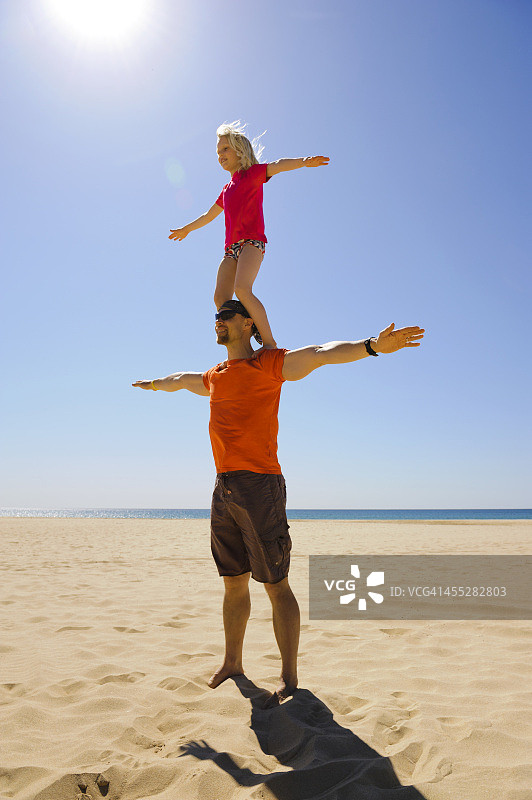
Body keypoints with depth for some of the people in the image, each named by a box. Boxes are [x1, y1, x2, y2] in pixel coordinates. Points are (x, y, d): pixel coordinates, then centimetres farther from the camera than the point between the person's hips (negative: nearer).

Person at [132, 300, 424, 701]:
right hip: (224, 491, 7)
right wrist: (154, 384, 60)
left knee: (276, 585, -1)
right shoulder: (214, 377, 20)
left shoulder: (270, 364, -1)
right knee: (234, 583, 16)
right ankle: (232, 662, 31)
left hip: (260, 487, -7)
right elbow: (181, 379, 42)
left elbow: (322, 353, -16)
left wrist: (372, 346, -31)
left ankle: (289, 677, 11)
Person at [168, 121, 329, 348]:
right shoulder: (227, 189, 28)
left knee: (242, 289, -30)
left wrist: (303, 161, -31)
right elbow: (209, 215, 43)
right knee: (221, 299, -11)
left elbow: (277, 166, -11)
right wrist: (187, 229, 57)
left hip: (252, 241, -7)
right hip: (231, 247, 7)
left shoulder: (252, 173, 9)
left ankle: (270, 343, -24)